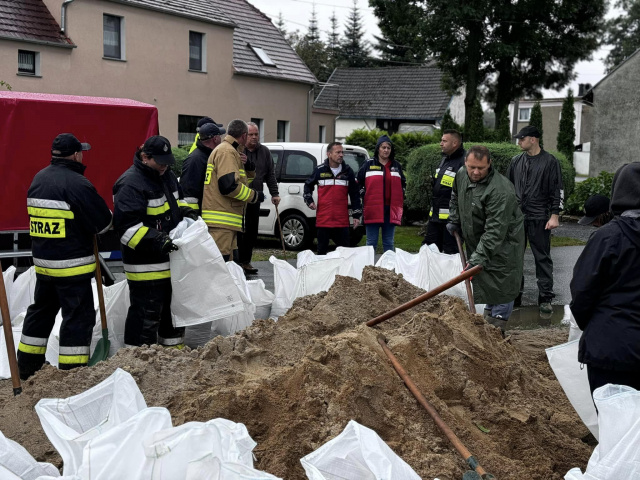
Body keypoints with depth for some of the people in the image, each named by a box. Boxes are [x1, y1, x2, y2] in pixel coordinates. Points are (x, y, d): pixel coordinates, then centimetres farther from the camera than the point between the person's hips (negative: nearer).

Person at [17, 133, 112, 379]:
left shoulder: (39, 179, 8)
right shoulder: (77, 183, -19)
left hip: (42, 260, 9)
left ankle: (27, 367, 31)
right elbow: (104, 222, -15)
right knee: (79, 315, 0)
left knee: (41, 310, 21)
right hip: (72, 264, -8)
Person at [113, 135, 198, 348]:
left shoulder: (166, 175, 9)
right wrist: (155, 240, -33)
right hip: (146, 265, -9)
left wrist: (185, 211, 4)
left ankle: (174, 347, 39)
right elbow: (126, 225, -25)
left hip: (170, 260, 10)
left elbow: (176, 200, 26)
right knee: (146, 314, -3)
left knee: (172, 306, 22)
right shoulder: (131, 184, -20)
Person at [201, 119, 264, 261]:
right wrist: (254, 196, -9)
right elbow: (229, 186, -21)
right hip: (222, 222, -11)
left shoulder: (229, 151, 25)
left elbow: (238, 182, 28)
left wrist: (249, 170, 8)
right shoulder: (227, 152, -9)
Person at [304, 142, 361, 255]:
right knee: (322, 250, 6)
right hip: (323, 219, 0)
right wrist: (309, 201, 7)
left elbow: (354, 194, 10)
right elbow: (308, 185, 21)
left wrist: (356, 215, 6)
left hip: (342, 220, 1)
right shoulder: (319, 170, 3)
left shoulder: (348, 171, 7)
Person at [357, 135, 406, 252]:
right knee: (371, 242, 1)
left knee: (389, 243, 9)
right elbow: (358, 182, 8)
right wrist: (364, 195, -1)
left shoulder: (396, 166, 14)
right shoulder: (368, 165, 5)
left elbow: (403, 184, 23)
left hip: (391, 209, 3)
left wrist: (400, 198, 10)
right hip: (373, 209, -3)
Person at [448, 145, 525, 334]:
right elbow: (455, 198, 21)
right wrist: (454, 220, 14)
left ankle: (497, 327, 8)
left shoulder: (500, 191, -31)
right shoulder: (461, 176, -4)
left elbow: (495, 231, -34)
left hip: (502, 244, -8)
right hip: (477, 241, 8)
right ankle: (489, 316, 34)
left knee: (501, 286, -3)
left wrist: (478, 257, -38)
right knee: (484, 282, 18)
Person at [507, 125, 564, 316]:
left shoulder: (550, 162, -4)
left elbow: (557, 191, -5)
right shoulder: (516, 161, 11)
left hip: (539, 219, -5)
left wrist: (554, 215, -11)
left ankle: (545, 299, 5)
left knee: (542, 259, 1)